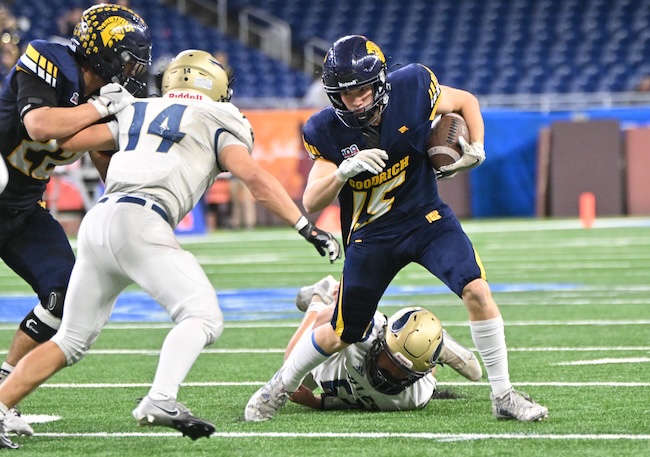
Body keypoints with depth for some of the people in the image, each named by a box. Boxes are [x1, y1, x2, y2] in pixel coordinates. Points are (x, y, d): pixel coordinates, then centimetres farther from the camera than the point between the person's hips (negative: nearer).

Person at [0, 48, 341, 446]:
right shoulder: (216, 123, 16)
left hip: (97, 221, 6)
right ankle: (160, 400, -36)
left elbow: (64, 138, 27)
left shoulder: (135, 114, 29)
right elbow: (253, 176, 1)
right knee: (203, 318, -13)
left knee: (72, 341, 17)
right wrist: (306, 227, 1)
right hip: (139, 222, -6)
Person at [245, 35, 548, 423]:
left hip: (427, 217, 0)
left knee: (478, 292, -22)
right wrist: (344, 170, -38)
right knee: (342, 336, 9)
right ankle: (281, 387, 37)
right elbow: (311, 204, -20)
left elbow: (466, 101, 3)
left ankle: (503, 396, -9)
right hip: (372, 235, 0)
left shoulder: (413, 88, -17)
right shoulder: (328, 132, -17)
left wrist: (476, 150, -13)